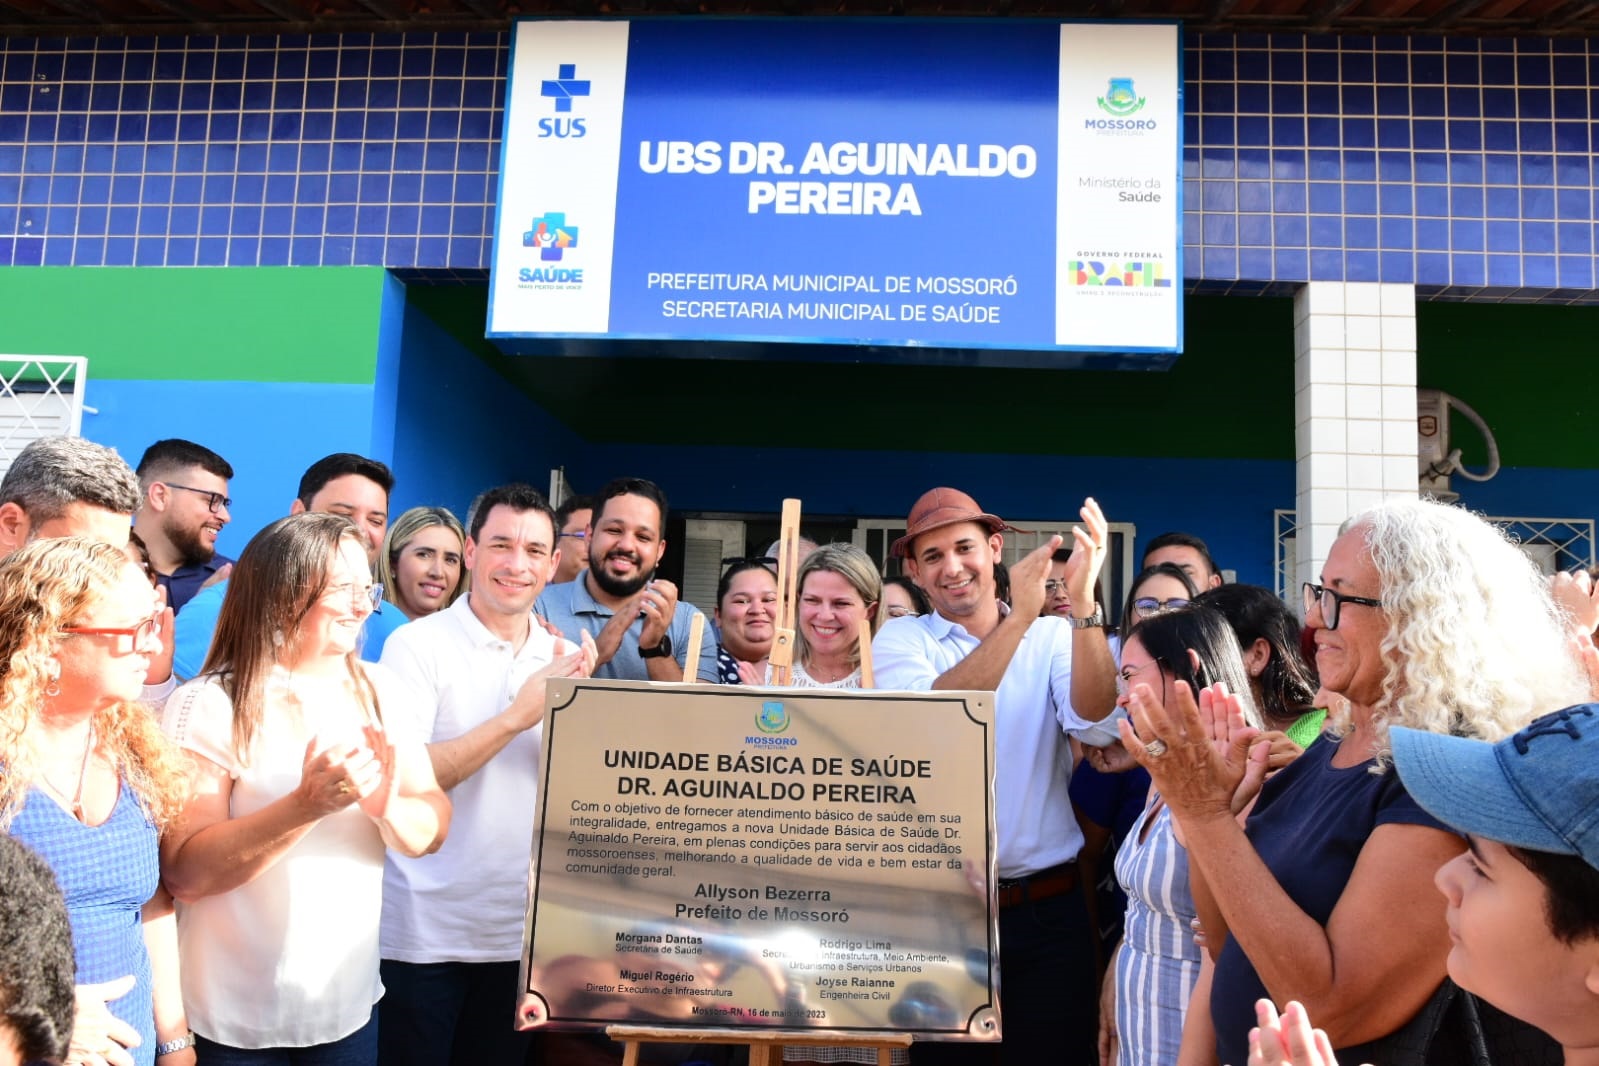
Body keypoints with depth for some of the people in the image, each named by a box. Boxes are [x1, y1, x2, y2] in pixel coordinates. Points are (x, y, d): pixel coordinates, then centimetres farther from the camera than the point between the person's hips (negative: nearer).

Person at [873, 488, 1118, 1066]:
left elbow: (1093, 717, -17)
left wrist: (1083, 601, -30)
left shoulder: (1054, 636, 2)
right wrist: (1020, 614, -28)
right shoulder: (900, 640, -1)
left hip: (1048, 908, 1)